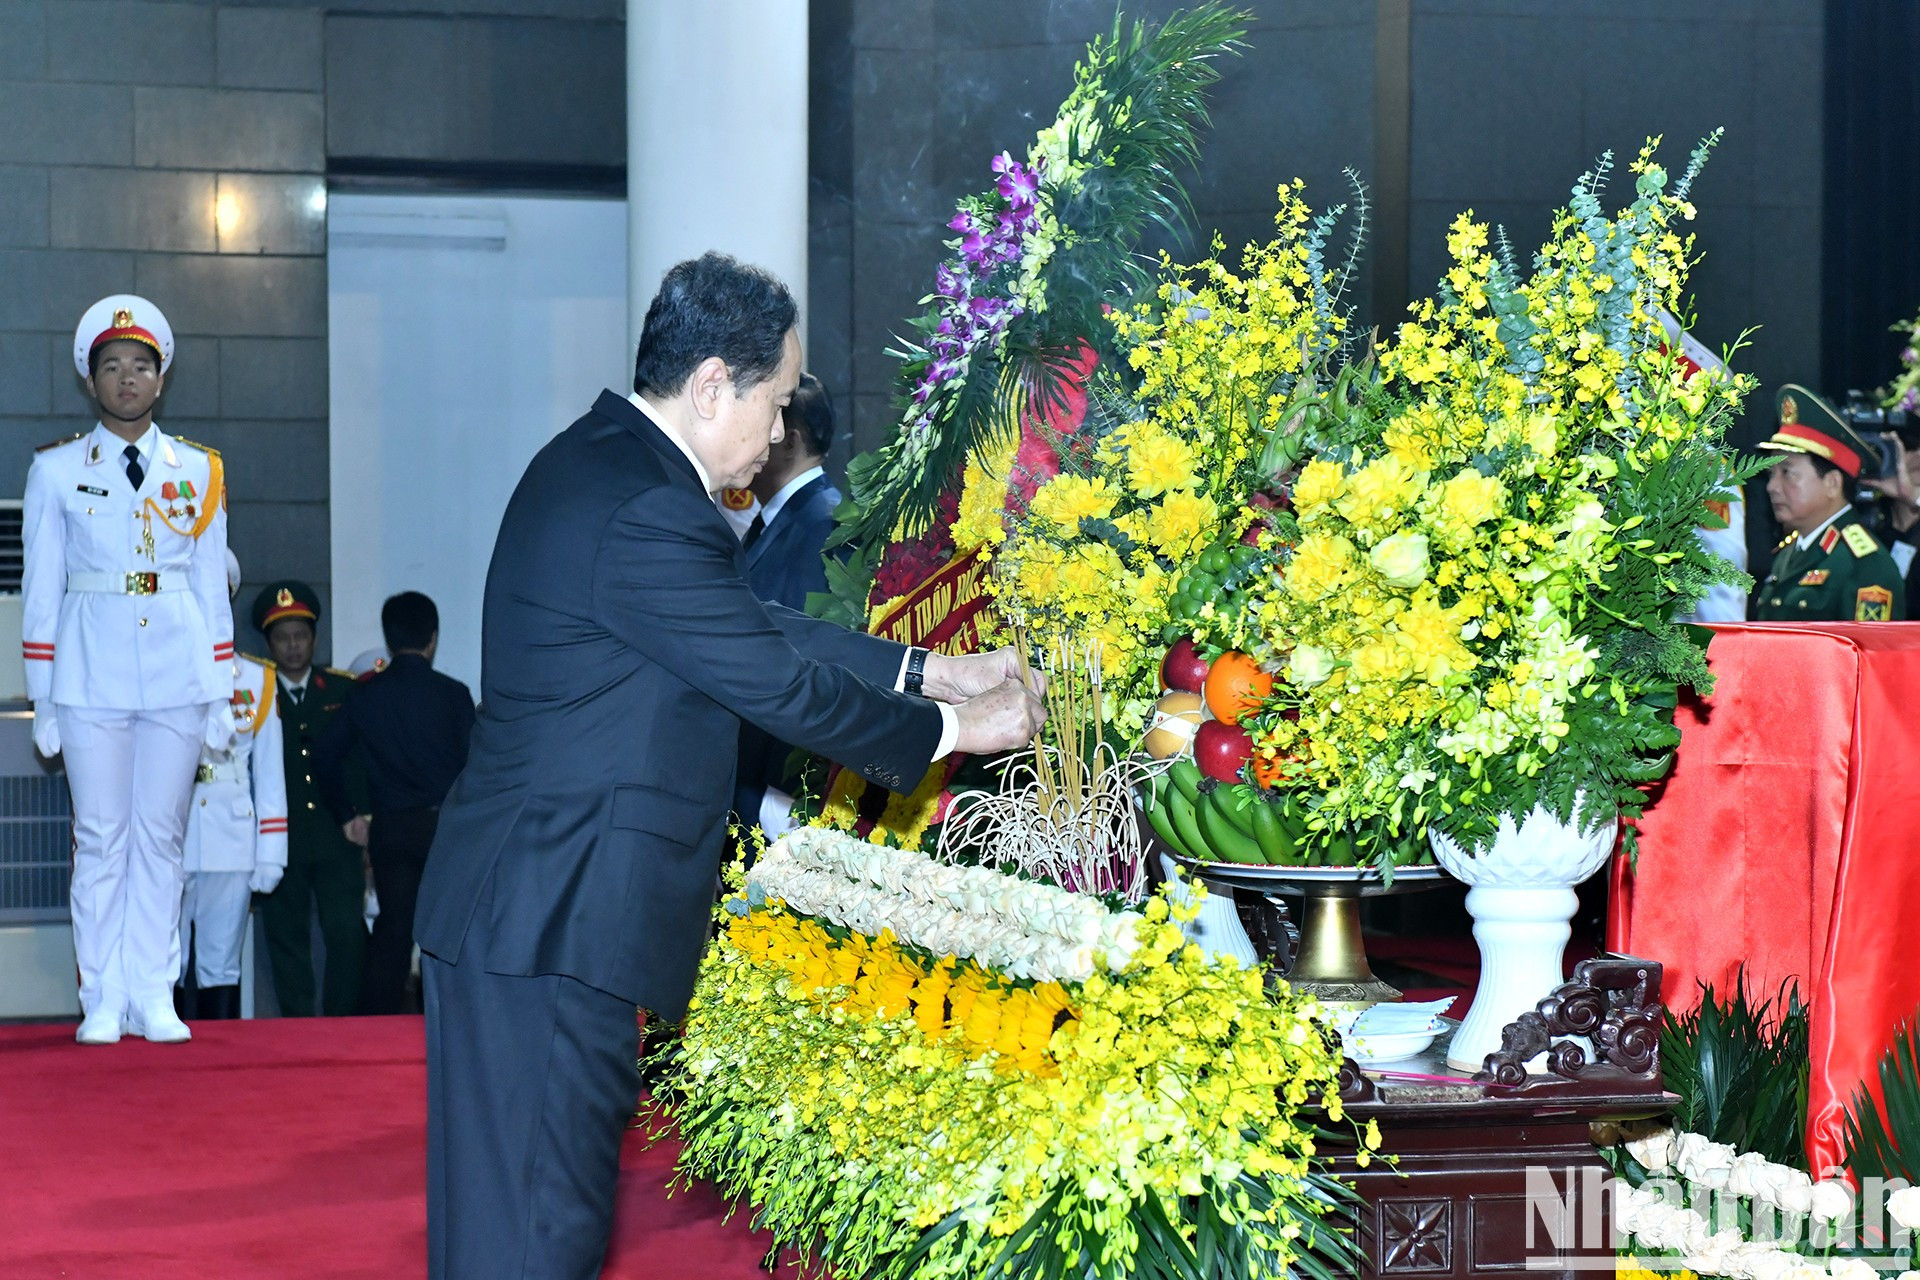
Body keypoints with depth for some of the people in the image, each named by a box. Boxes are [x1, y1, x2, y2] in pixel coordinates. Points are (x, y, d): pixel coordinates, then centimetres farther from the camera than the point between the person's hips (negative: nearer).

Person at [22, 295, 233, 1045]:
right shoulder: (56, 471, 5)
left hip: (178, 675, 1)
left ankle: (153, 999, 8)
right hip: (92, 676, -1)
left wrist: (220, 698, 7)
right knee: (101, 838, 0)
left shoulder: (197, 471, 9)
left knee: (161, 836, 3)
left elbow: (213, 588, 11)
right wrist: (42, 700, 0)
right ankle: (103, 1002, 6)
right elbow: (40, 590, 5)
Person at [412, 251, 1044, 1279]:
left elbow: (755, 631, 19)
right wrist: (949, 728, -3)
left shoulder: (596, 463, 14)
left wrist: (932, 668, 18)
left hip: (521, 911, 11)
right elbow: (778, 685, -16)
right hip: (554, 927, -11)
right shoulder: (644, 513, -20)